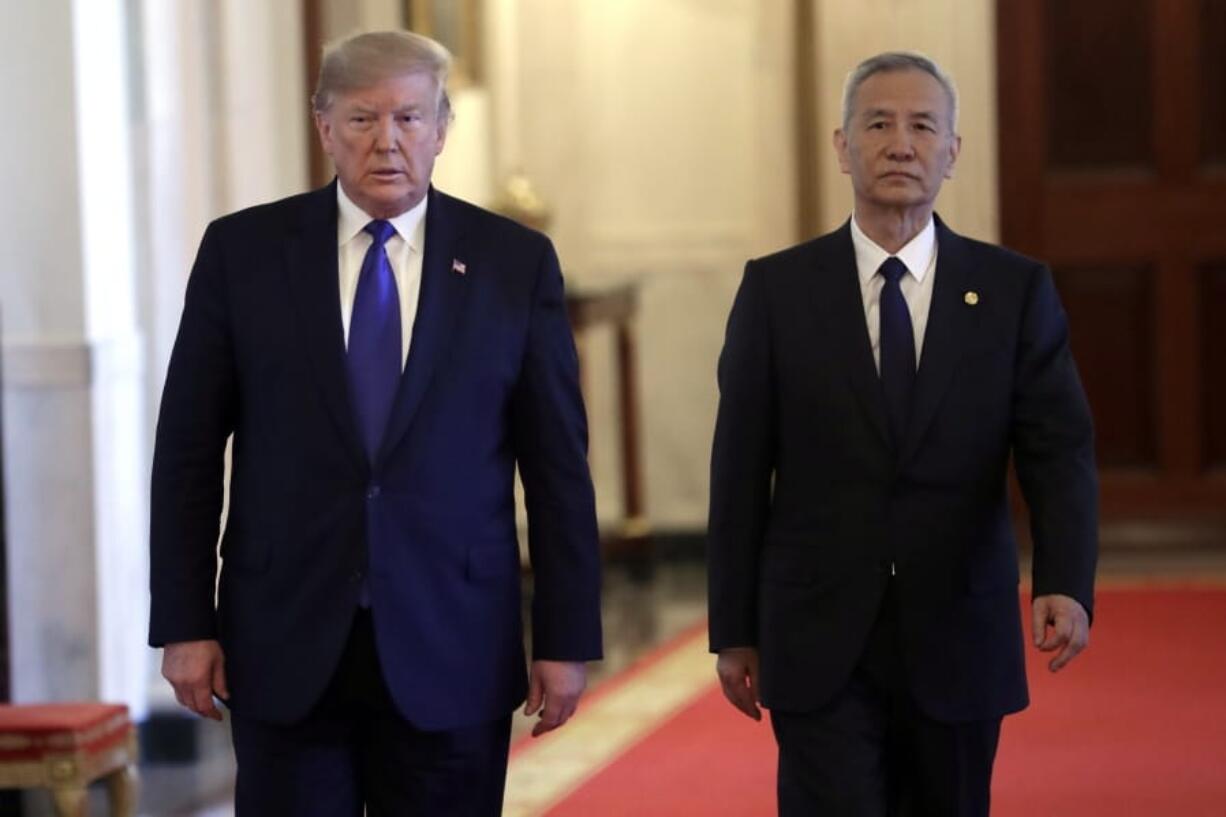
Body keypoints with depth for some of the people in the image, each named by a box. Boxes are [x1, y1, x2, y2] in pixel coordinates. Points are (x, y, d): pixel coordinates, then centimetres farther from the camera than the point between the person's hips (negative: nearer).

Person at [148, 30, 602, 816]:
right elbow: (188, 451, 4)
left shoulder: (515, 262, 2)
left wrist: (566, 639, 0)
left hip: (451, 647, 0)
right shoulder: (243, 251, 3)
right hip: (287, 642, 0)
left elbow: (558, 466, 3)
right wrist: (184, 624, -1)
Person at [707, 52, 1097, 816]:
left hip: (959, 644, 1)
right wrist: (734, 631, 3)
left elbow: (1060, 452, -5)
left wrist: (1067, 584, -23)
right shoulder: (777, 290, 1)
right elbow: (741, 468, 3)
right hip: (820, 646, -1)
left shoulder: (1015, 289, 2)